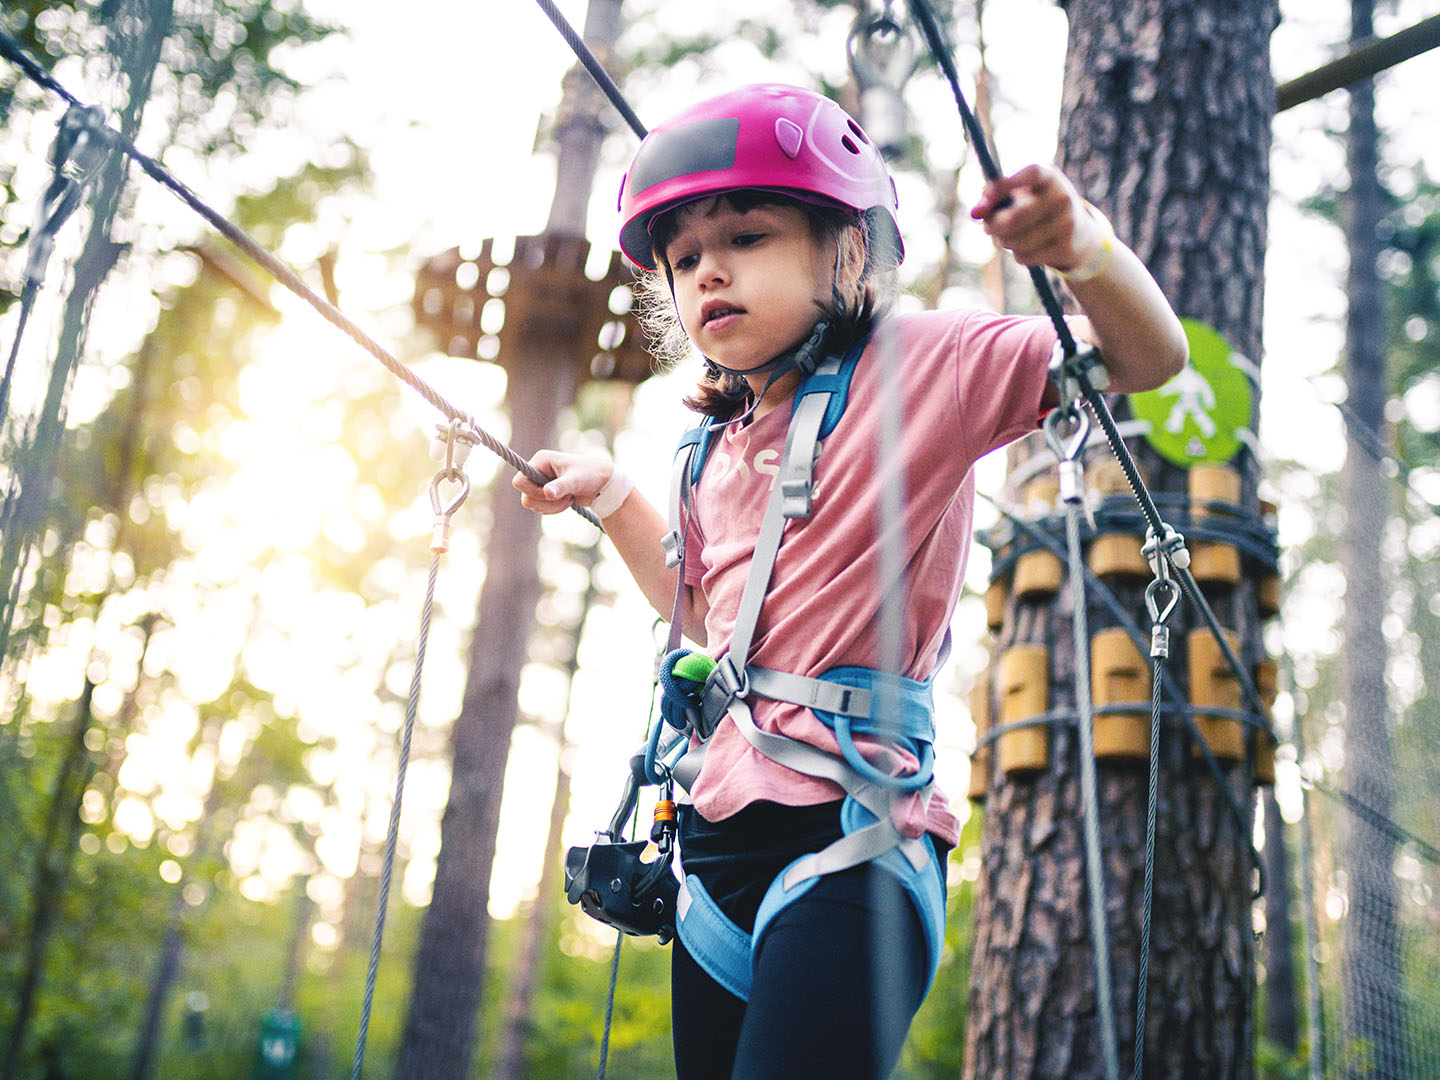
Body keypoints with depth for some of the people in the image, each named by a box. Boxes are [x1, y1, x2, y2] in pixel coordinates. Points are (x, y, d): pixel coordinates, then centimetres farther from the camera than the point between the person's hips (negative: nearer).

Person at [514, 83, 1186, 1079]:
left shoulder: (919, 363, -2)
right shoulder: (719, 445, 18)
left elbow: (1146, 357, -8)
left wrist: (1085, 249, -27)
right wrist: (610, 497, 28)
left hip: (849, 825, -7)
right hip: (722, 835, 8)